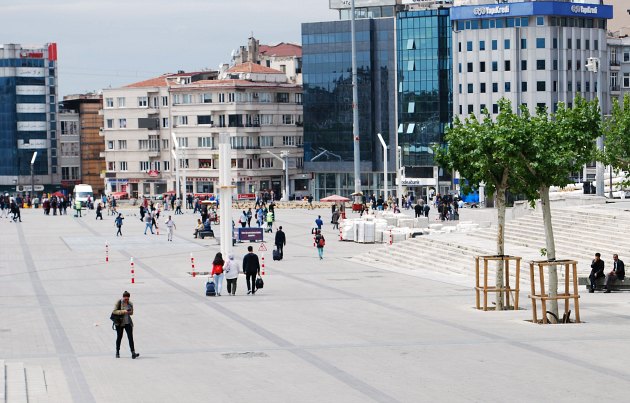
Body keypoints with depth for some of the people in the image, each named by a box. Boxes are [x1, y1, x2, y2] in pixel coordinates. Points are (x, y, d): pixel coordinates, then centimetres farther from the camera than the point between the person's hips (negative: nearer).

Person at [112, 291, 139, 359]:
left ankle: (133, 353, -17)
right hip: (120, 323, -2)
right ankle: (117, 352, 25)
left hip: (128, 322, 2)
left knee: (130, 337, -10)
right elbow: (114, 311, -14)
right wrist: (123, 311, -25)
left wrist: (129, 312, -8)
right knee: (119, 337, 8)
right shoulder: (118, 302, -7)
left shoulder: (130, 304, 5)